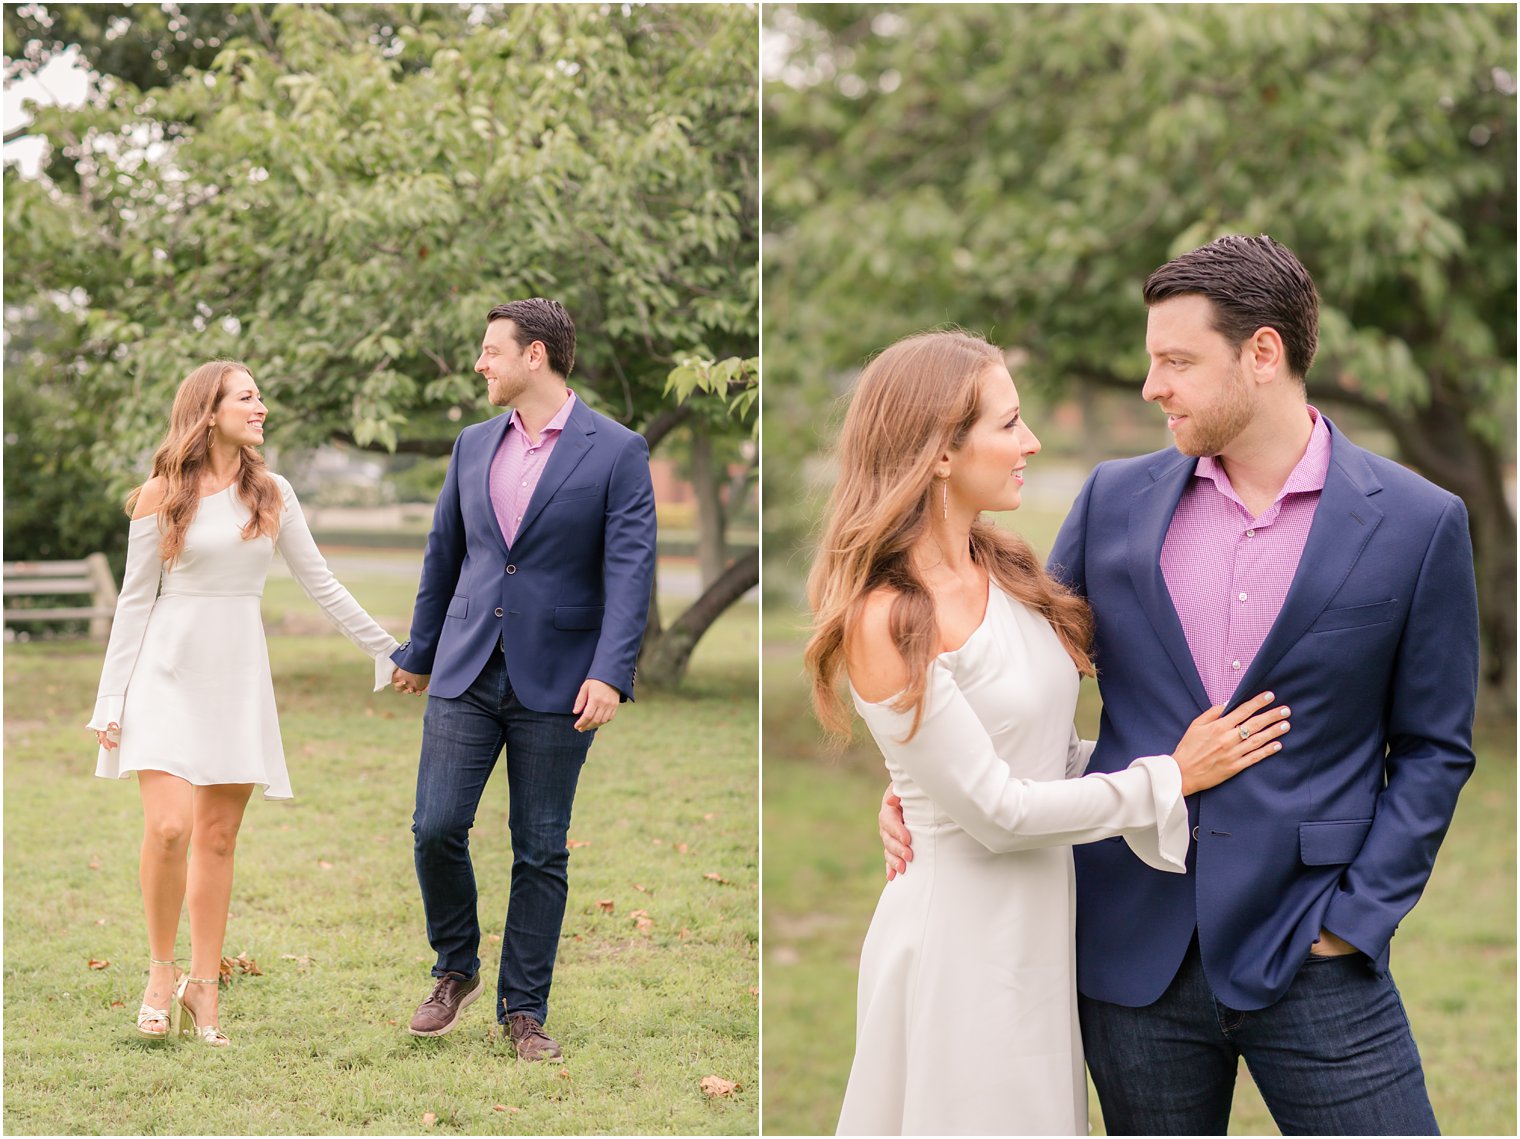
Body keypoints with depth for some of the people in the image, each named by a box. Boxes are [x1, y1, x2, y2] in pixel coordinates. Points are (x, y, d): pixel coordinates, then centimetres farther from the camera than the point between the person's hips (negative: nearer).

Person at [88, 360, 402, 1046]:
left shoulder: (271, 494, 8)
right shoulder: (161, 496, 0)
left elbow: (320, 585, 14)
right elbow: (135, 599, 3)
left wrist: (388, 650, 13)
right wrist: (111, 700, 0)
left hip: (239, 679, 3)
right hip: (169, 672, -3)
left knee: (218, 838, 3)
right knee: (169, 828, -15)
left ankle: (203, 990, 11)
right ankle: (161, 972, 4)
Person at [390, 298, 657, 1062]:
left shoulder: (616, 452, -5)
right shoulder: (474, 446, 10)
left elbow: (630, 568, -11)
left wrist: (610, 674, -21)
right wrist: (419, 651, 23)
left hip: (556, 682, -4)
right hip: (465, 674, 4)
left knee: (541, 854, 3)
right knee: (436, 827, -3)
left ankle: (524, 1009, 15)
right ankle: (456, 970, 19)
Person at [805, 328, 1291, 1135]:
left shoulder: (1006, 571, 5)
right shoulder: (886, 622, -19)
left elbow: (1044, 751, 10)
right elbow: (996, 810, -18)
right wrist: (1171, 779, -10)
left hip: (1044, 914, 7)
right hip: (964, 934, -7)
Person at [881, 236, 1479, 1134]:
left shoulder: (1418, 524, -3)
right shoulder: (1117, 499, 5)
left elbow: (1433, 748, 1)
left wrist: (1357, 916, -6)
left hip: (1309, 954, -2)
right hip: (1134, 949, 3)